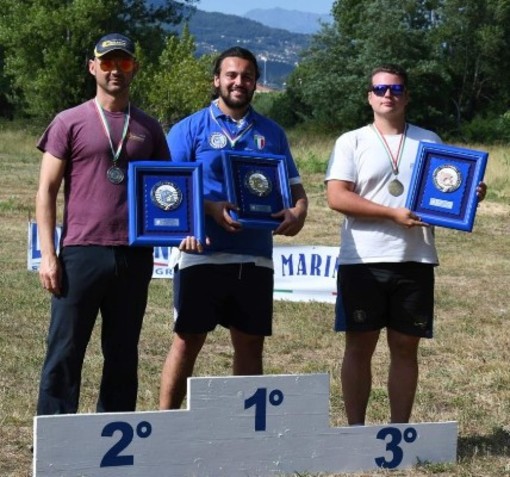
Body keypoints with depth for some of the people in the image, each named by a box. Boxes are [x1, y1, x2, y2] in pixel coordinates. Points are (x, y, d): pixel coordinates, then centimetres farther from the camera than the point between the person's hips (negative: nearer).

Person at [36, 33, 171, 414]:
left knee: (123, 355, 9)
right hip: (82, 253, -3)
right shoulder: (70, 122, 4)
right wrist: (48, 254, -7)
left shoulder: (148, 128, 12)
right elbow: (47, 191, 2)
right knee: (65, 351, -1)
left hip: (135, 255, 3)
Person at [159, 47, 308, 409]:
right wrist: (211, 208, -20)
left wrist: (298, 211, -8)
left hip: (255, 257, 4)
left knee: (250, 344, 9)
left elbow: (294, 186, 16)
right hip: (203, 254, -3)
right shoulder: (190, 129, 3)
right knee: (187, 342, 0)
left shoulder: (272, 133, 14)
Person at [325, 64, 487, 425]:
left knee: (406, 347, 7)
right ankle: (355, 429, 12)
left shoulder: (429, 141, 12)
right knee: (360, 346, 3)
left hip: (415, 260, 2)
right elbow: (337, 197, -8)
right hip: (363, 260, -2)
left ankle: (400, 430, 16)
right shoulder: (352, 142, 3)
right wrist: (393, 213, -16)